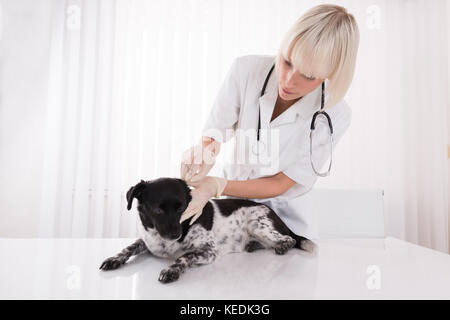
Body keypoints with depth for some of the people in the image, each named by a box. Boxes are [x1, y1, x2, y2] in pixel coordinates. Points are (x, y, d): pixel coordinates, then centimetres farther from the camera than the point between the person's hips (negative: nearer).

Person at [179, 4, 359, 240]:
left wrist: (218, 186, -31)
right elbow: (214, 133, -10)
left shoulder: (335, 116, -20)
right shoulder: (246, 69, -17)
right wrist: (205, 150, -34)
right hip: (232, 206, -1)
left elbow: (281, 183, -17)